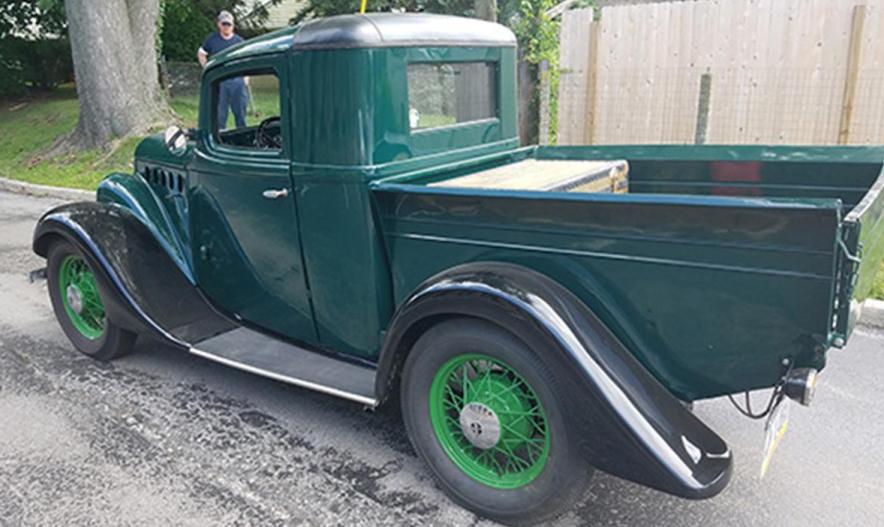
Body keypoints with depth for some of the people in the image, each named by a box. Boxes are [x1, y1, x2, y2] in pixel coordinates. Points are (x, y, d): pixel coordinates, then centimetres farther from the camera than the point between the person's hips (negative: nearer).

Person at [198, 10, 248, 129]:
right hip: (219, 81, -1)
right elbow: (201, 54, 17)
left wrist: (246, 76, 5)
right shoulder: (212, 39, 6)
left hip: (238, 80, 1)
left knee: (240, 110, 5)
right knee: (220, 112, 2)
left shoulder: (239, 40, 9)